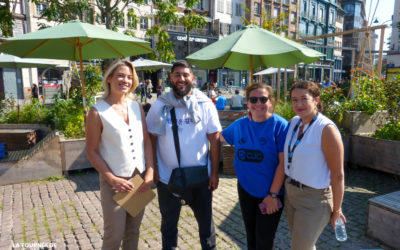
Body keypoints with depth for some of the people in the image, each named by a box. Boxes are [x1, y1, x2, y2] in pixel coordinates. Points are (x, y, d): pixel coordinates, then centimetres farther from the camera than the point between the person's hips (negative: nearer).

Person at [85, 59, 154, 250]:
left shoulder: (136, 107, 5)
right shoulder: (98, 112, -9)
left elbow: (147, 141, 6)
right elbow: (91, 151, -7)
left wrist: (150, 172, -3)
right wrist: (112, 179, -13)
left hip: (140, 179, 4)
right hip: (114, 182, -4)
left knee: (133, 232, 16)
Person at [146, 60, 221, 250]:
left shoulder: (205, 104, -6)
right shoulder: (160, 105, -3)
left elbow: (215, 140, -5)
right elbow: (151, 138, 1)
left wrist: (214, 173, -6)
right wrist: (152, 168, -4)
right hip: (167, 177, 1)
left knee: (206, 221, 19)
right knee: (169, 223, 21)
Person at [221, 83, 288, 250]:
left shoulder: (280, 125, -17)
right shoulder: (239, 125, -2)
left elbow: (283, 163, -18)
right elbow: (220, 136, 17)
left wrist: (273, 194, -17)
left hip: (270, 194, -4)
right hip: (246, 190, 5)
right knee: (250, 236, 23)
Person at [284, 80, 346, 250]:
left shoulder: (326, 129, -20)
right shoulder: (294, 122, 1)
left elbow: (338, 175, -16)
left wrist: (336, 210, -10)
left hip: (313, 199, -6)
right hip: (290, 192, 6)